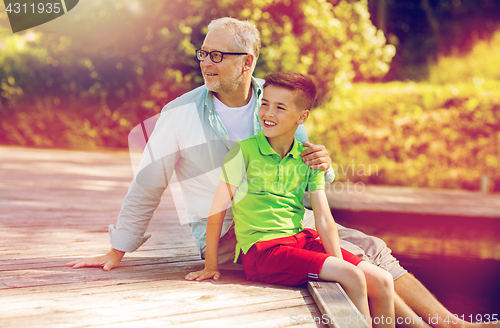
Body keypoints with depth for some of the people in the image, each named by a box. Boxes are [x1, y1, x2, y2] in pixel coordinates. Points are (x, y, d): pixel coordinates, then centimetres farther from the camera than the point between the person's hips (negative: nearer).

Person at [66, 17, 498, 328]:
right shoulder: (181, 114, -6)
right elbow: (147, 186, 0)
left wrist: (322, 165, -13)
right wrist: (118, 252, 1)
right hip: (227, 236, -5)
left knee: (373, 249, -12)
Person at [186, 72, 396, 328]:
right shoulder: (244, 151, -7)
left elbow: (323, 219, 4)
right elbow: (217, 210, -4)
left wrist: (340, 262, -7)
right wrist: (211, 265, -2)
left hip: (301, 239, 6)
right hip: (261, 249, -6)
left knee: (382, 282, -5)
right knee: (353, 278, -20)